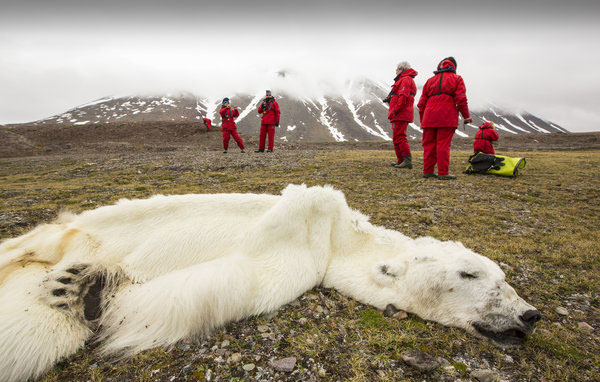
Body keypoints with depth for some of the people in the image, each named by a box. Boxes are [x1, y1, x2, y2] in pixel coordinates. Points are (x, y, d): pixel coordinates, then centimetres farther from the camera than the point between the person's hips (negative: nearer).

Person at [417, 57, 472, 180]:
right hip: (447, 118, -3)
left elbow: (422, 102, 17)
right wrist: (466, 116, 6)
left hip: (429, 117, 3)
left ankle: (427, 171, 11)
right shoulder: (456, 78, 11)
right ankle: (443, 173, -3)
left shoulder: (430, 80, 21)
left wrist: (422, 120, 22)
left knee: (429, 144, 8)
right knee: (443, 144, -4)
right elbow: (461, 99, -2)